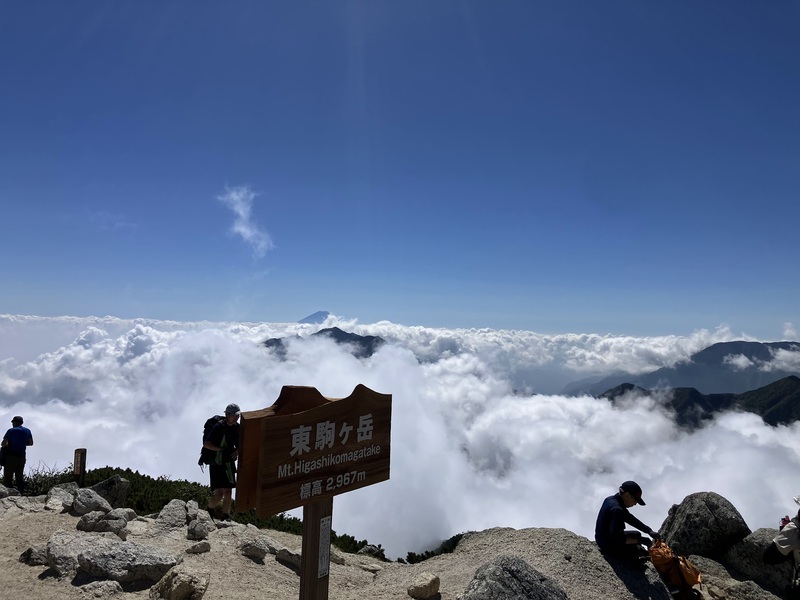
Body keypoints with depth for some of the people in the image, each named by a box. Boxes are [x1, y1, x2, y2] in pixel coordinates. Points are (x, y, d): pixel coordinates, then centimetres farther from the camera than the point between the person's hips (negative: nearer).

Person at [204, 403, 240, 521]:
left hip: (229, 463, 6)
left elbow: (240, 444, 12)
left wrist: (237, 451, -9)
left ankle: (225, 516, 17)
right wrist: (221, 449, -25)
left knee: (228, 492, 5)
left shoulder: (237, 428, 2)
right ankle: (209, 509, 20)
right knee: (219, 494, -9)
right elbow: (206, 444, -20)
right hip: (216, 464, -5)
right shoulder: (218, 427, -17)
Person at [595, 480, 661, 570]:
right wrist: (640, 540, -24)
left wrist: (649, 531, 1)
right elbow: (616, 538, -32)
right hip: (610, 547, -9)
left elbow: (630, 518, 7)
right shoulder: (616, 510, -30)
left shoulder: (611, 500, -1)